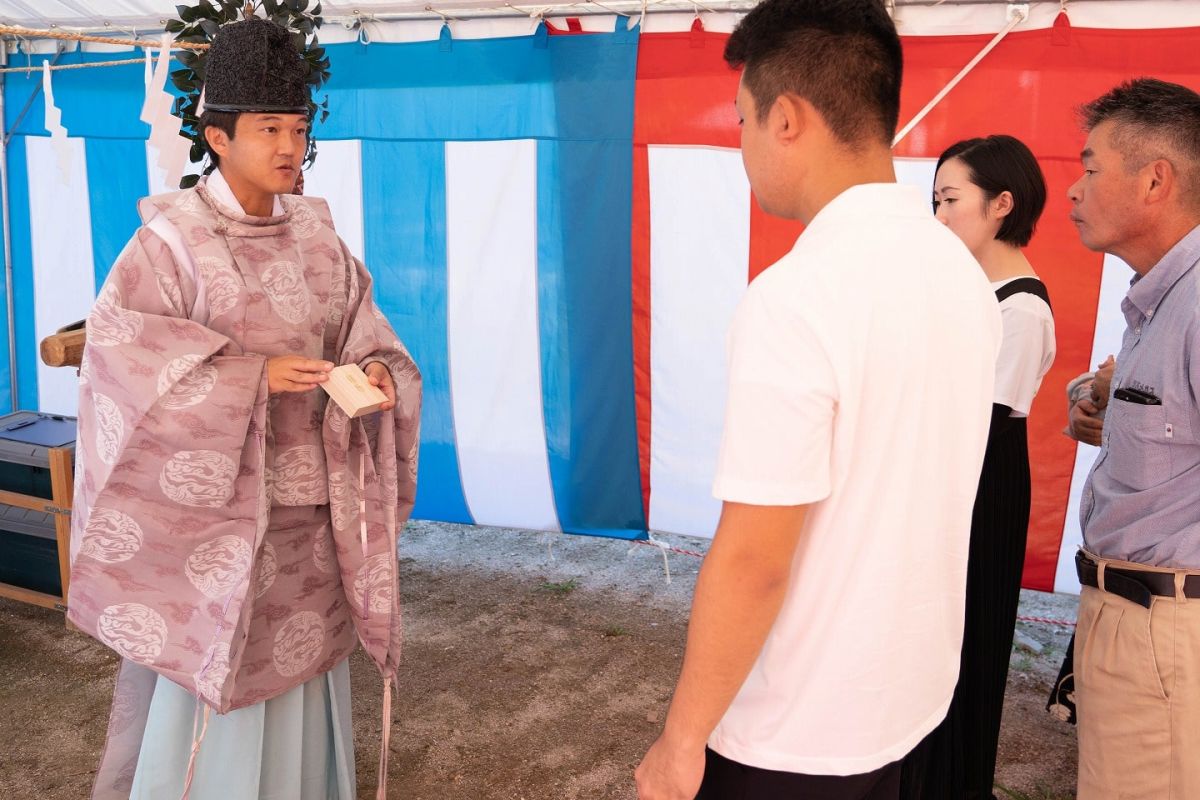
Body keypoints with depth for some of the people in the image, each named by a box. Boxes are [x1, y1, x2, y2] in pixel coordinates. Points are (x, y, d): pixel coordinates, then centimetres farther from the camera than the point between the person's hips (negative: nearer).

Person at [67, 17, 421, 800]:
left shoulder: (319, 238, 6)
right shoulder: (171, 238, -9)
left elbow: (363, 336, 7)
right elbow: (119, 350, -18)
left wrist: (380, 376, -17)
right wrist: (252, 375, -26)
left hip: (306, 504, 5)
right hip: (209, 502, -4)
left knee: (299, 670, 15)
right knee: (197, 676, 4)